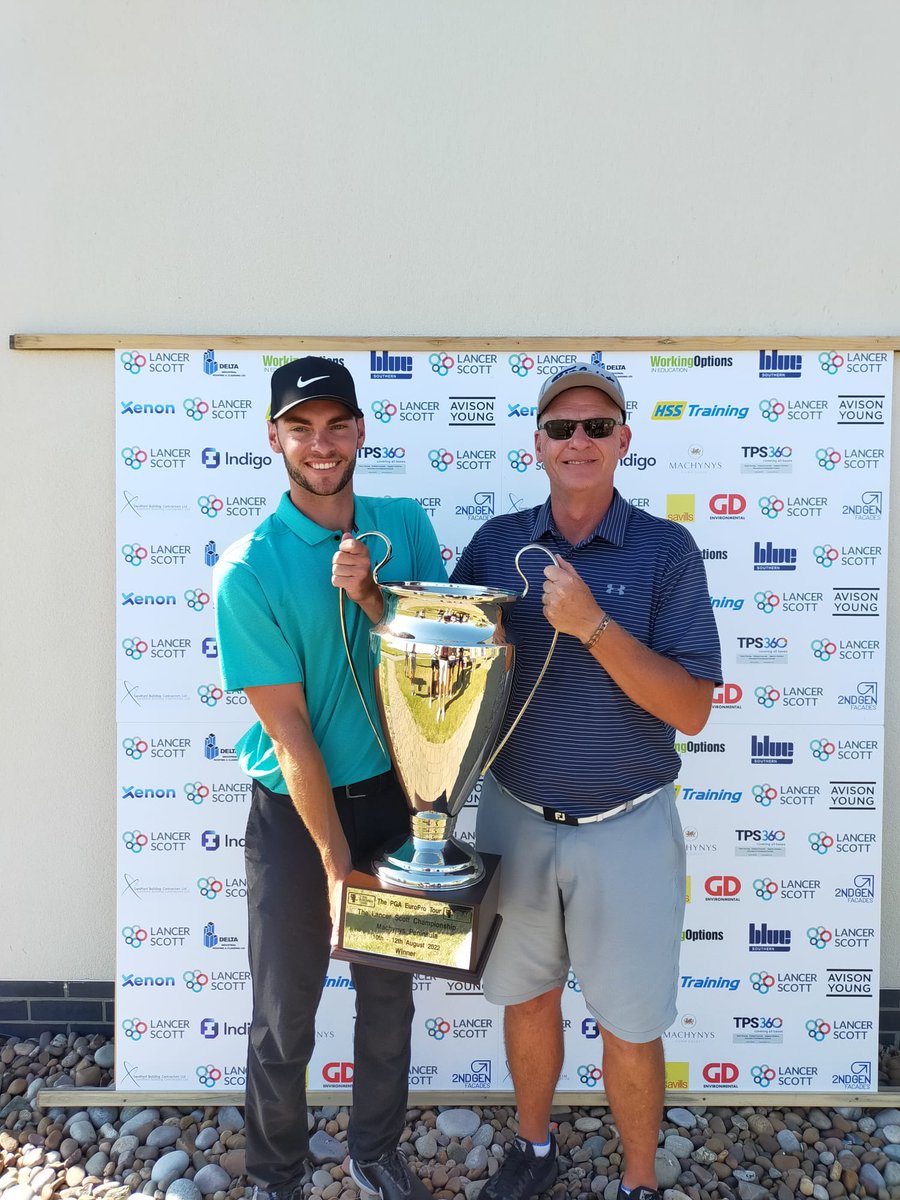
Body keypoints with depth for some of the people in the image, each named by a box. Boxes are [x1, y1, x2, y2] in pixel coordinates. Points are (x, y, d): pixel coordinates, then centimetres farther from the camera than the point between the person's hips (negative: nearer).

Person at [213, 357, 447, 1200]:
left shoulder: (405, 524, -3)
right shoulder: (248, 571, -16)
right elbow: (288, 729, -16)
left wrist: (370, 599, -21)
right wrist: (336, 860, -14)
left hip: (393, 795, 4)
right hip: (296, 812, -3)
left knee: (390, 997, 20)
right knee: (285, 1019, 12)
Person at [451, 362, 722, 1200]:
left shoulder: (666, 550, -10)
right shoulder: (497, 544, -2)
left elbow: (692, 709, -15)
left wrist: (593, 625, -27)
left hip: (626, 826, -2)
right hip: (516, 817, 3)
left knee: (630, 1024, 13)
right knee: (526, 998, 21)